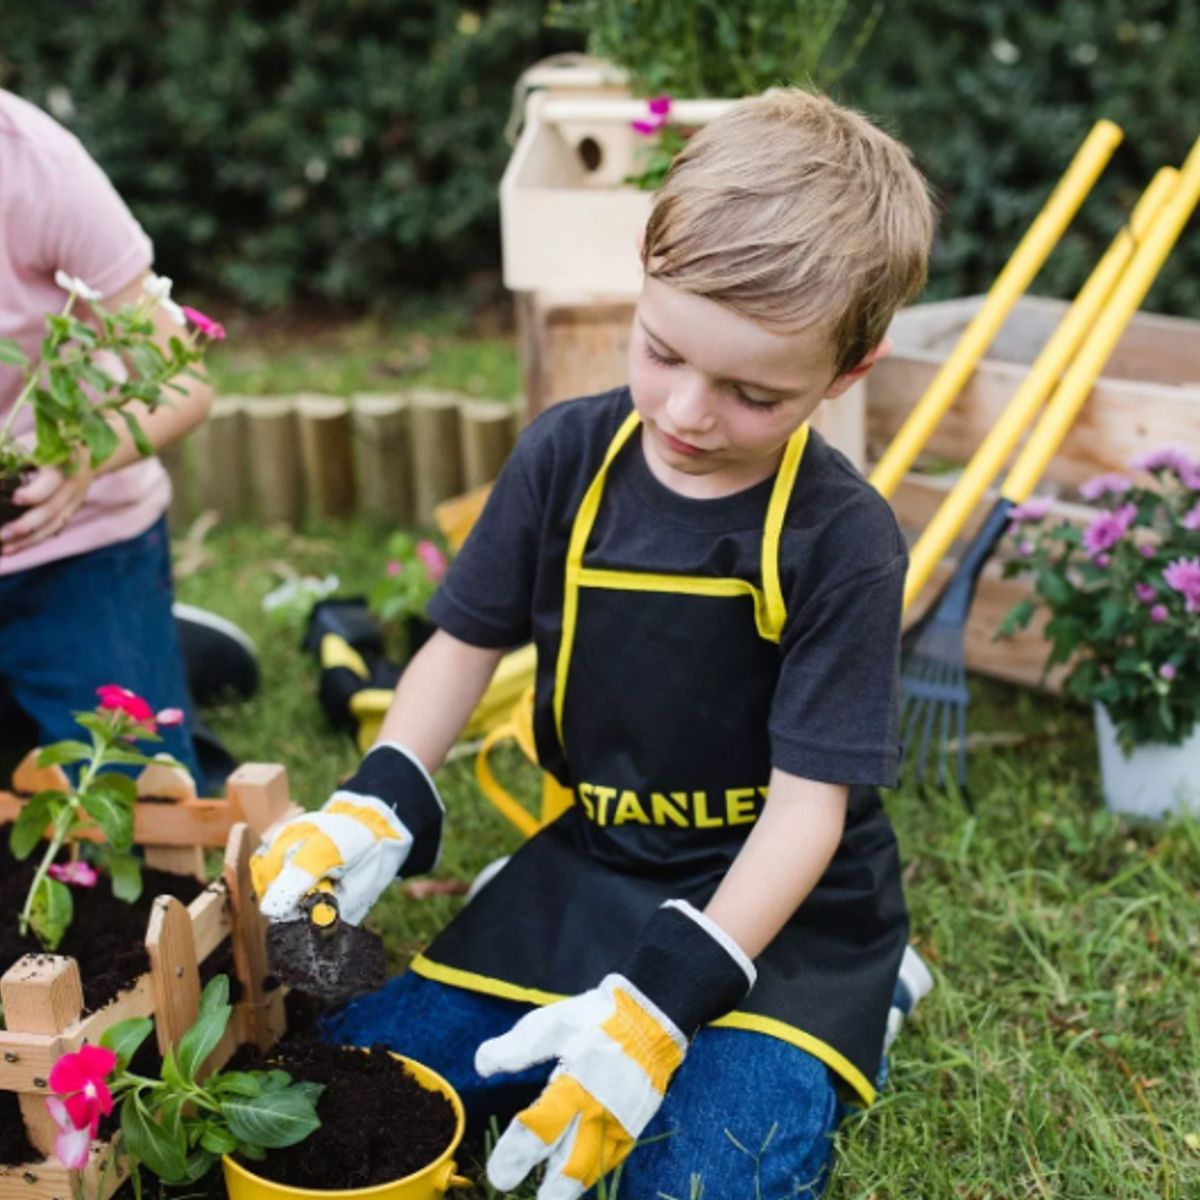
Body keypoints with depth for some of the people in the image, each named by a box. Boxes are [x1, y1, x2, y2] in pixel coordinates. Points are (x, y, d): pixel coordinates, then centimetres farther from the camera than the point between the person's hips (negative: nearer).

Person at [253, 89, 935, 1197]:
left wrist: (666, 1001, -30)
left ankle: (848, 1020, 5)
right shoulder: (568, 456, -7)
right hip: (596, 859, 5)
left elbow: (809, 803, -20)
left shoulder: (842, 541, -20)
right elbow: (469, 640, 3)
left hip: (777, 900, -4)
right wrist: (376, 808, -14)